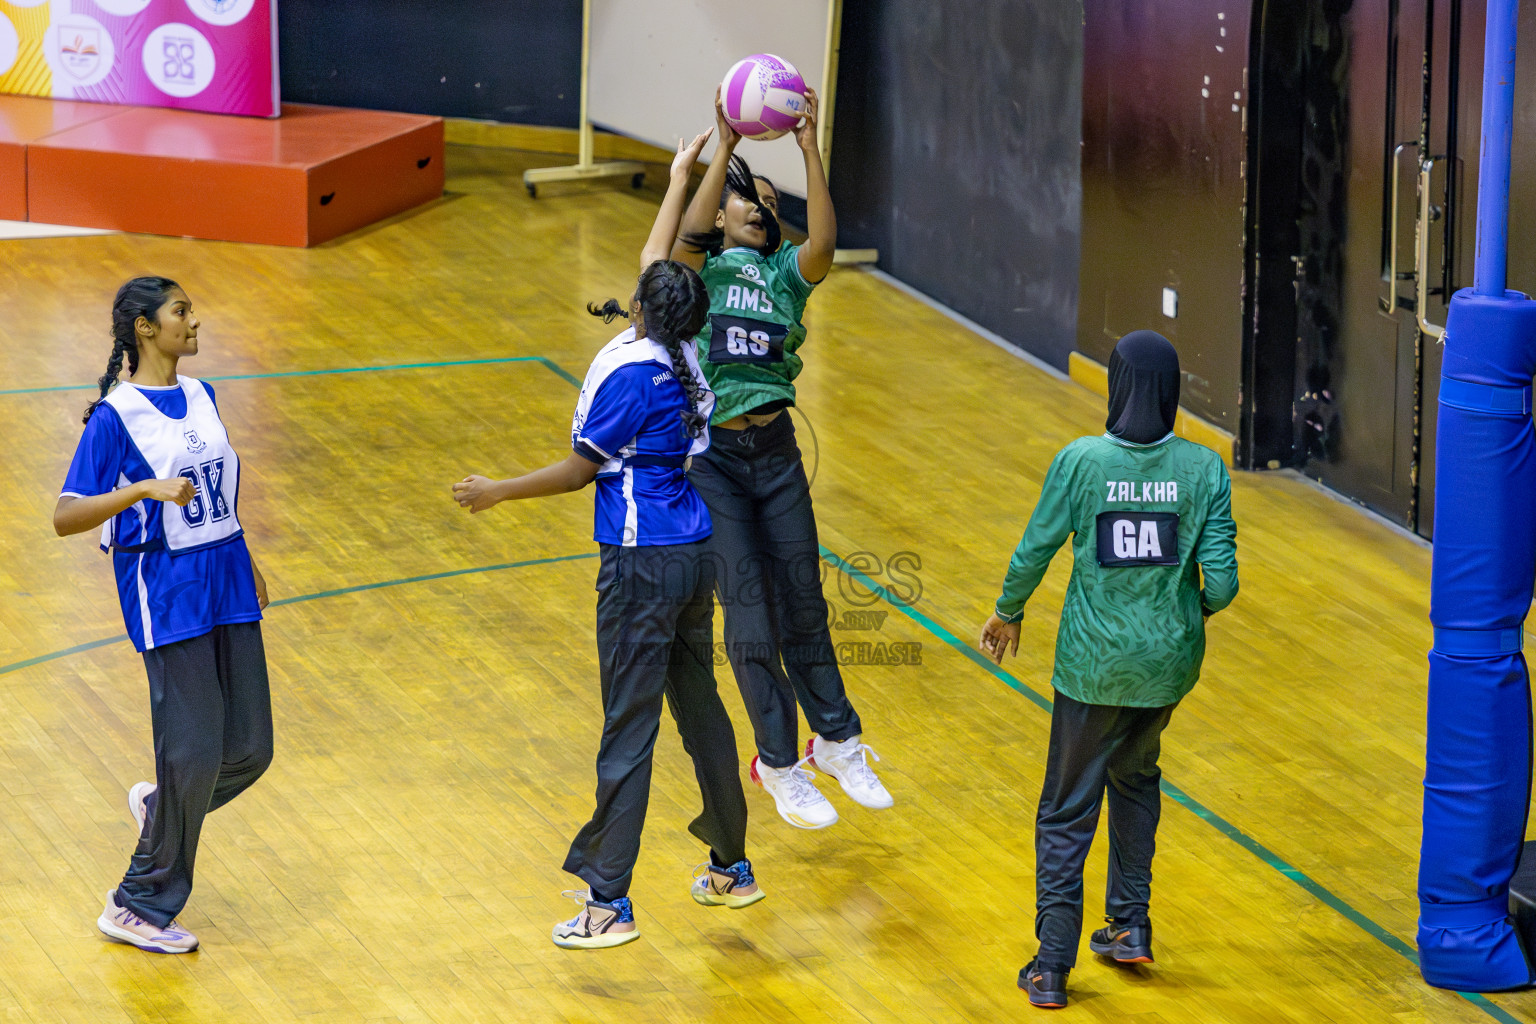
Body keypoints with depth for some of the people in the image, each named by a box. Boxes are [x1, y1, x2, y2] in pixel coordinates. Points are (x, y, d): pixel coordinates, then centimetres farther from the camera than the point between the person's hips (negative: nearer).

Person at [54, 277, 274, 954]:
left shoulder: (200, 397, 11)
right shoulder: (115, 416, -12)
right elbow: (65, 517, -17)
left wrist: (244, 564, 24)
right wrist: (145, 489, -28)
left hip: (227, 590, 7)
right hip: (166, 598, -7)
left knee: (249, 750, 5)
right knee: (193, 754, -8)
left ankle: (157, 807, 35)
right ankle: (138, 909, 6)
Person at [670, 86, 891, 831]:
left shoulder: (784, 274, 6)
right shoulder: (700, 270, -1)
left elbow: (822, 244, -16)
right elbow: (689, 233, -25)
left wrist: (810, 150, -24)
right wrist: (724, 150, -32)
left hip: (776, 448, 4)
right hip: (712, 454, -3)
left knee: (802, 600, 11)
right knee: (748, 610, -3)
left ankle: (837, 741, 27)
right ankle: (779, 764, 9)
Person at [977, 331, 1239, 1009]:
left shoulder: (1080, 461, -13)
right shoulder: (1204, 470, -9)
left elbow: (1033, 553, -6)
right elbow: (1221, 581, -11)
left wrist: (1008, 613, 13)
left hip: (1094, 660, -2)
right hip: (1170, 660, 2)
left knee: (1068, 811, 8)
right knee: (1135, 775, 29)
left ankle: (1052, 966, 6)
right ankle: (1130, 925, 29)